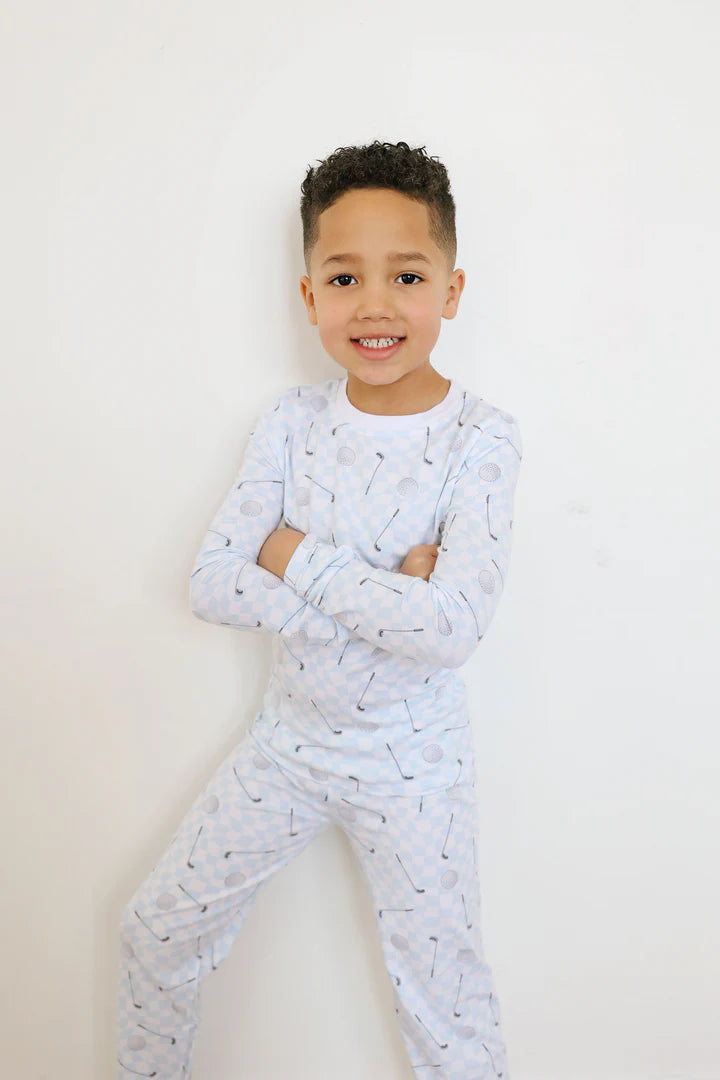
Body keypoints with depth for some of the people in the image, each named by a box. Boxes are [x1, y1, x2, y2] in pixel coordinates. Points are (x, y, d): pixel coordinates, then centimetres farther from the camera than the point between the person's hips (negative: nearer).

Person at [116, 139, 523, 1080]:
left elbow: (451, 629, -29)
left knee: (443, 1002, 10)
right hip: (289, 739, 4)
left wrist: (298, 556, -22)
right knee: (159, 926, 17)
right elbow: (212, 585, -16)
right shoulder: (291, 423, -8)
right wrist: (382, 594, -24)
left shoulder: (481, 439, -18)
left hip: (412, 764, -3)